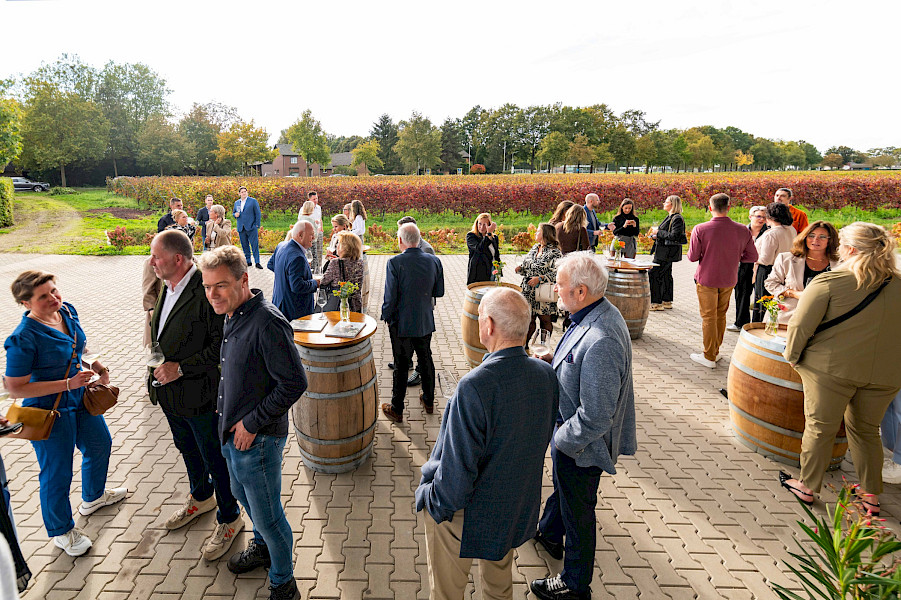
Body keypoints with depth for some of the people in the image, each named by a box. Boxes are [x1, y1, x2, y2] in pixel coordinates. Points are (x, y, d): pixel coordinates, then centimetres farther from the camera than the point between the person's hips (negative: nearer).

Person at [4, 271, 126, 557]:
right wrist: (68, 384, -27)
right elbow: (16, 388, -24)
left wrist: (93, 363, -5)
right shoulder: (23, 339, -28)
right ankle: (61, 531, 35)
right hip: (50, 411, -8)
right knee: (57, 474, 10)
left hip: (80, 399, 8)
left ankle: (93, 497, 54)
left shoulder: (67, 311, -6)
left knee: (100, 444, 26)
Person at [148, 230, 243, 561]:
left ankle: (229, 519, 29)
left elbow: (222, 347, -26)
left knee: (215, 459, 8)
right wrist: (160, 369, 11)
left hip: (200, 395, -9)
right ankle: (202, 497, 52)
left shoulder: (206, 293, -26)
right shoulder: (167, 288, 3)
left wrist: (181, 367, -24)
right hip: (170, 393, 9)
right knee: (188, 450, 28)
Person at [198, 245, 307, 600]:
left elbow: (294, 383, -27)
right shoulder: (234, 316, 3)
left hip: (257, 438, -9)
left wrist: (252, 423, -19)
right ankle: (263, 548, 54)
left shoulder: (267, 323, -27)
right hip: (232, 432, 9)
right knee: (243, 495, 28)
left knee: (268, 515, 8)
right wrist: (230, 421, 12)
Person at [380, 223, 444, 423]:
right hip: (426, 322, 4)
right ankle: (429, 401, 37)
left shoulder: (395, 262, -19)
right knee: (426, 360, 21)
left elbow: (390, 296, -18)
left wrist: (386, 317, -2)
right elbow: (439, 292, 1)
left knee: (401, 365, 8)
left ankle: (397, 410, 20)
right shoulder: (434, 261, -6)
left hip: (402, 323, -4)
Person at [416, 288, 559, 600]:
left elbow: (458, 469, -30)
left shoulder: (475, 386, -36)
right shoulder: (547, 376, -14)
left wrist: (432, 502, -11)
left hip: (464, 514, -6)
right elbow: (542, 438, 1)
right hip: (517, 510, 6)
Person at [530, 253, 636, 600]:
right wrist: (555, 362, 0)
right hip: (568, 431, 10)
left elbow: (596, 417, -34)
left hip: (581, 446, -10)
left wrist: (562, 441, -20)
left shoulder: (599, 342, -38)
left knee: (577, 512, 15)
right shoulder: (600, 313, -6)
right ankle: (549, 534, 62)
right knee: (562, 488, 33)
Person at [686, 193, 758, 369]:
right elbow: (752, 256, 1)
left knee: (708, 317, 5)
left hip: (706, 279, -3)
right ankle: (716, 351, 29)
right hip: (728, 280, 4)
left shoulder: (700, 229, -17)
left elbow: (692, 257, -13)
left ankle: (709, 357, 10)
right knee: (721, 315, 18)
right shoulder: (742, 230, -6)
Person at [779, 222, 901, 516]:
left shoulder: (829, 282, -14)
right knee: (866, 430, 20)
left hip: (832, 368, -5)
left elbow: (800, 327, -13)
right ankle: (871, 495, 29)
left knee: (820, 428, 8)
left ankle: (807, 487, 22)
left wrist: (792, 357, 3)